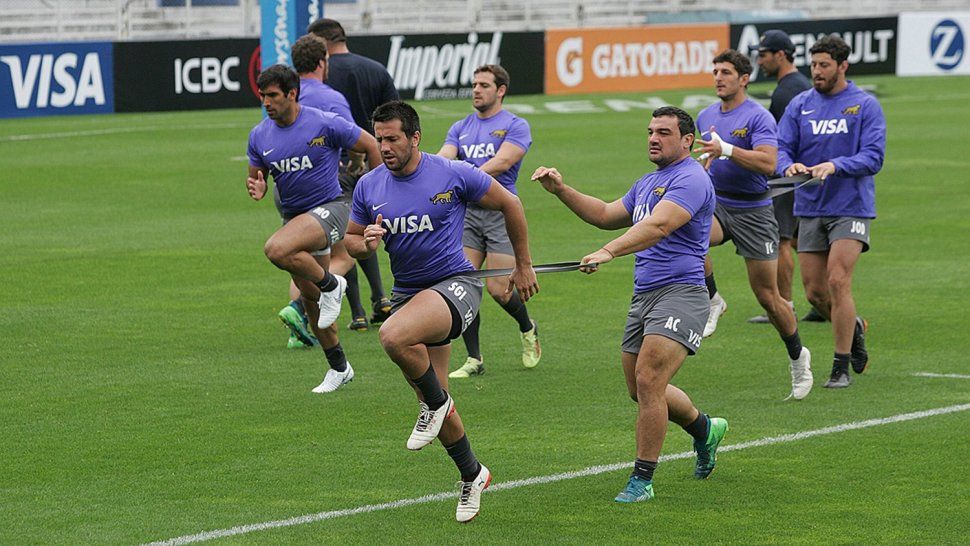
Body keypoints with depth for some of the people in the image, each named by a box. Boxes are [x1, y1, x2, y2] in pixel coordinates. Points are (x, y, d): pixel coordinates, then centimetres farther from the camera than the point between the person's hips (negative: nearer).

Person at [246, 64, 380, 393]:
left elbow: (370, 145, -4)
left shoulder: (324, 124, -13)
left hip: (329, 208, -7)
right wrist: (256, 188, -10)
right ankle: (338, 368, 27)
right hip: (293, 215, 7)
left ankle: (330, 284, -8)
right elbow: (256, 177, 14)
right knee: (310, 298, 12)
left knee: (277, 249, -33)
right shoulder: (260, 135, 2)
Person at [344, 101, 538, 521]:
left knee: (394, 335, -35)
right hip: (407, 292, 6)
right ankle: (472, 475, 30)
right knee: (433, 400, 9)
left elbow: (509, 204, 2)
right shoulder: (369, 186, 1)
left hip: (455, 285, -6)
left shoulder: (454, 175, -10)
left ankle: (435, 403, -8)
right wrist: (367, 243, -12)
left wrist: (524, 266, 8)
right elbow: (350, 240, 13)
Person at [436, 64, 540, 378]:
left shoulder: (515, 126, 0)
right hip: (466, 213, 4)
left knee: (498, 289, -7)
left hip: (500, 210, -4)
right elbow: (443, 159, 1)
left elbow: (502, 162, -14)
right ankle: (474, 360, 3)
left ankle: (527, 329, 26)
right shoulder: (460, 128, 16)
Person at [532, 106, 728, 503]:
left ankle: (642, 480, -10)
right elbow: (607, 215, 30)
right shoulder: (648, 183, 21)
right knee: (640, 390, 13)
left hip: (680, 294, -10)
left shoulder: (691, 179, -11)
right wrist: (561, 191, 17)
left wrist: (608, 252, -39)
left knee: (648, 381, -18)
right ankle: (705, 429, 39)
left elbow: (658, 225, -26)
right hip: (643, 296, 10)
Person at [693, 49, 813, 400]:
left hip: (752, 210, -5)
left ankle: (797, 357, 23)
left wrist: (726, 150, -34)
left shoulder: (759, 117, -11)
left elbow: (768, 163, -26)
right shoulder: (706, 117, 10)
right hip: (716, 204, 5)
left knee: (768, 297, 1)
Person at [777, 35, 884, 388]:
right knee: (814, 292, 4)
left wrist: (835, 166, -27)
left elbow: (873, 157, -11)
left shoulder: (865, 105, -3)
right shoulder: (800, 105, 7)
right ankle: (854, 328, 35)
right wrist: (789, 165, -21)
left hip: (851, 208, -4)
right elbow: (780, 148, 2)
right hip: (810, 209, 4)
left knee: (837, 282, -15)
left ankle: (841, 368, -5)